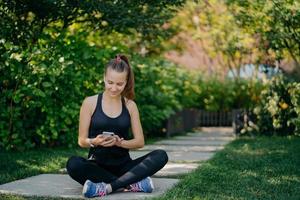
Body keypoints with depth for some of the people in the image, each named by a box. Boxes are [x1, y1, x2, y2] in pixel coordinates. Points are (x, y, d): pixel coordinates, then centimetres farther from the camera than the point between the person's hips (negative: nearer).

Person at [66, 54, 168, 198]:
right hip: (97, 165, -2)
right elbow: (81, 141, 2)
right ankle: (132, 184, -28)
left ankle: (107, 187, -31)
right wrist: (94, 142, -21)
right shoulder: (90, 103, 0)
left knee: (161, 156, -23)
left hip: (123, 166, 2)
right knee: (73, 164, -35)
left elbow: (140, 141, 4)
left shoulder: (130, 105, 6)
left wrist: (119, 142, -16)